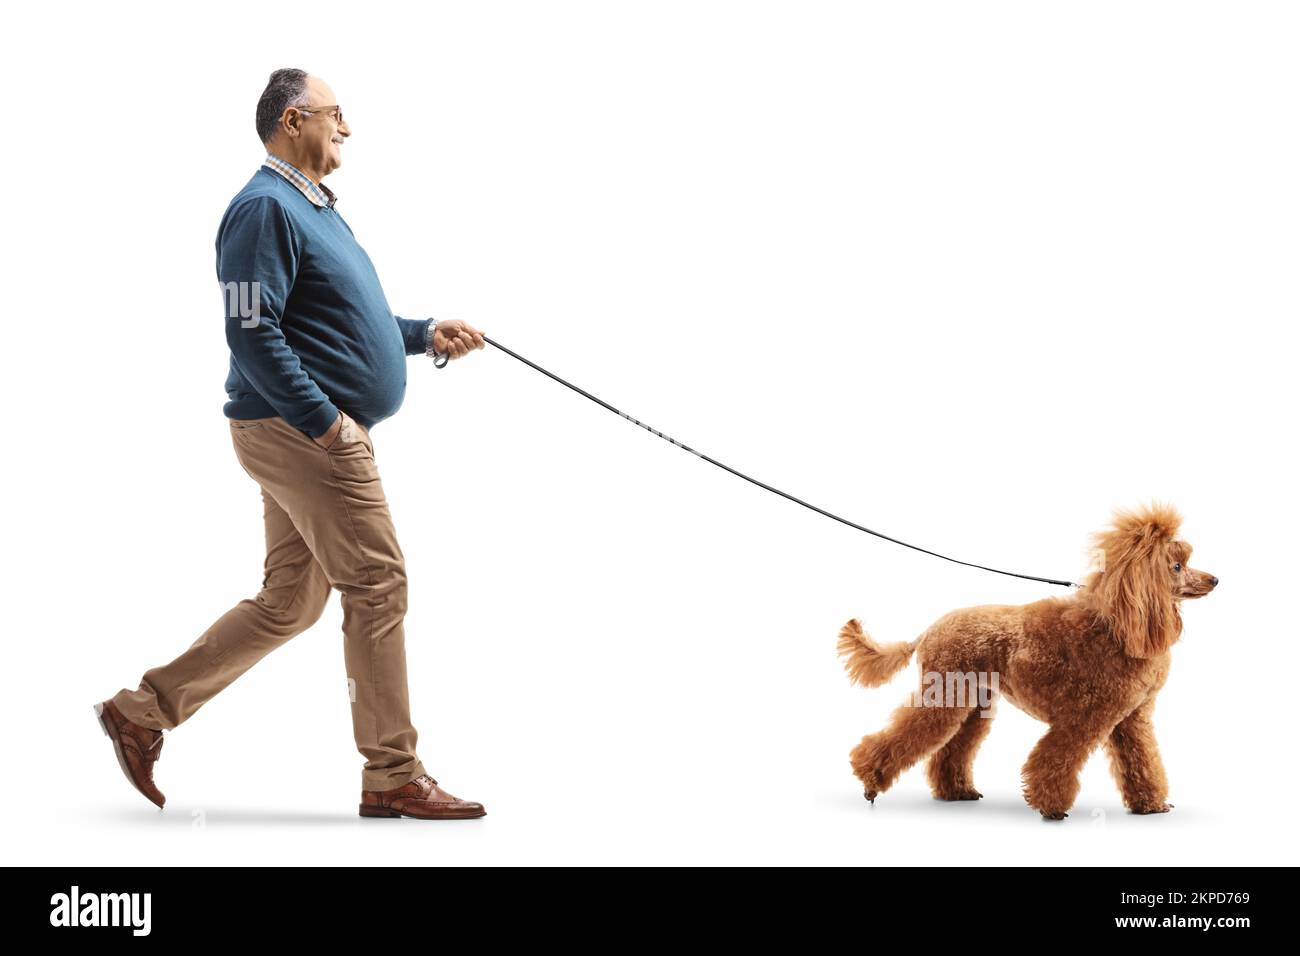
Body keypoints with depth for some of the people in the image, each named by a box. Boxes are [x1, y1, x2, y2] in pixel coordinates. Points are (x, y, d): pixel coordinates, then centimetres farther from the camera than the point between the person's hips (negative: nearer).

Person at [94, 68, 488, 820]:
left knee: (288, 603, 13)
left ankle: (145, 710, 19)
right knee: (378, 586, -6)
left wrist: (426, 335, 16)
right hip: (299, 430, -11)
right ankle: (394, 777, 3)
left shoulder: (313, 207, 20)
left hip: (306, 437, 11)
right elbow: (253, 335, -21)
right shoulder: (266, 208, -13)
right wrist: (325, 419, -23)